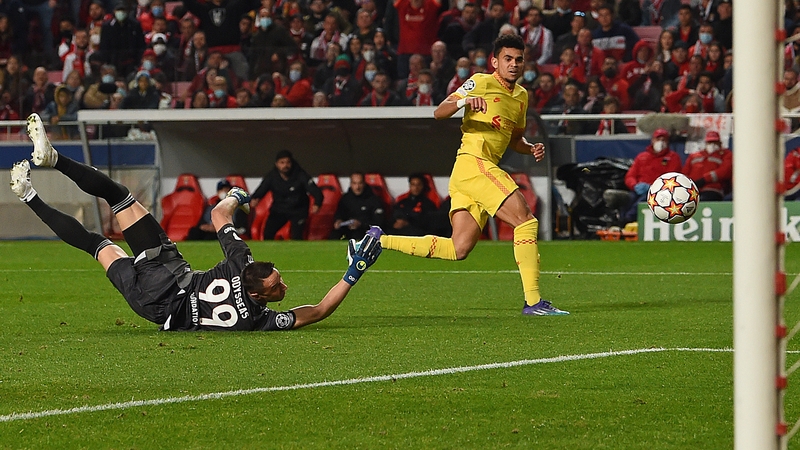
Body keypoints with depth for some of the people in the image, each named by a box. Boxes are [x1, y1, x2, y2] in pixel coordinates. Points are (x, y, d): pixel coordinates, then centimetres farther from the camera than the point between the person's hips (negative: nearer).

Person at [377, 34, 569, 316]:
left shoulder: (521, 96, 21)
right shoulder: (482, 83, -2)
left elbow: (514, 139, 33)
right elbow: (439, 113, -7)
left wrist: (531, 149, 11)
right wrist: (464, 101, -27)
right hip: (474, 163, -9)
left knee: (459, 249, 3)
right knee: (526, 221, -15)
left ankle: (379, 241, 9)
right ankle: (533, 301, -16)